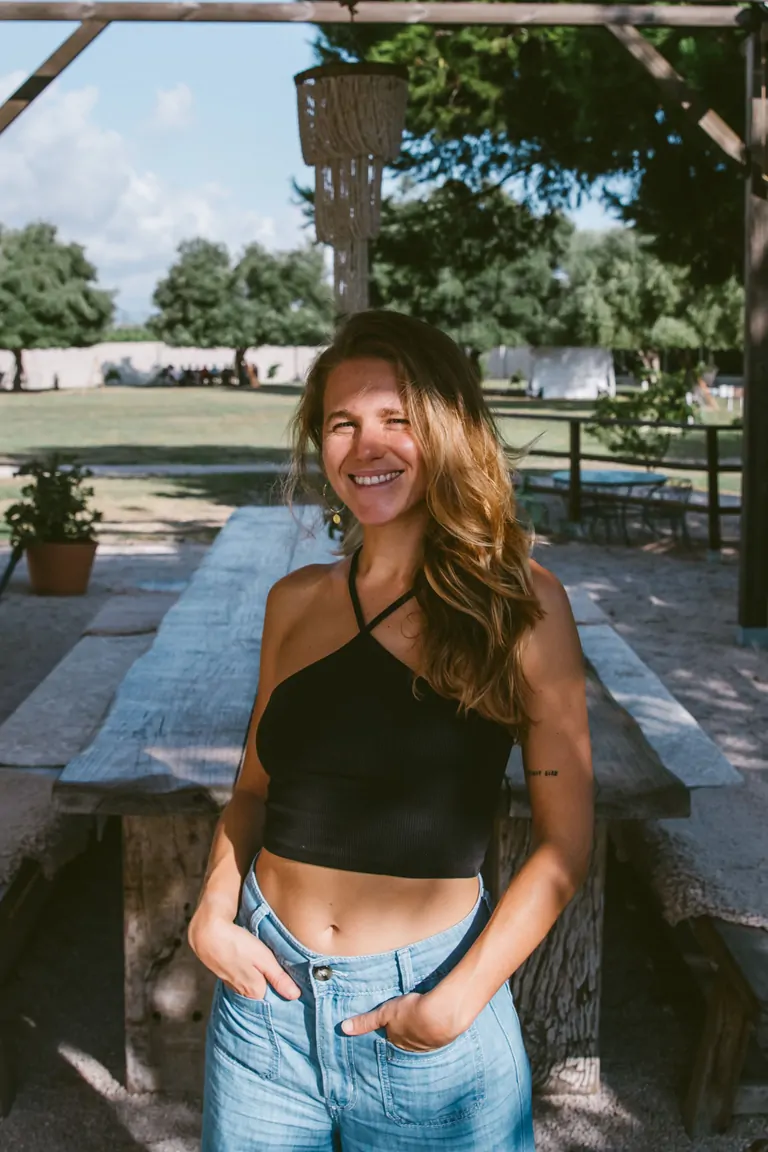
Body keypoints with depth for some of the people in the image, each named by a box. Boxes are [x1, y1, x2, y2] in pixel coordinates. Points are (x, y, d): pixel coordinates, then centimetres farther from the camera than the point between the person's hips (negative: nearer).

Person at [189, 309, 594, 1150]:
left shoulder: (520, 602, -9)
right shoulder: (295, 600, 2)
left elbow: (564, 840, -8)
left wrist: (457, 1003, -15)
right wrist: (212, 914, -4)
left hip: (428, 1001, -3)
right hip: (265, 991, 3)